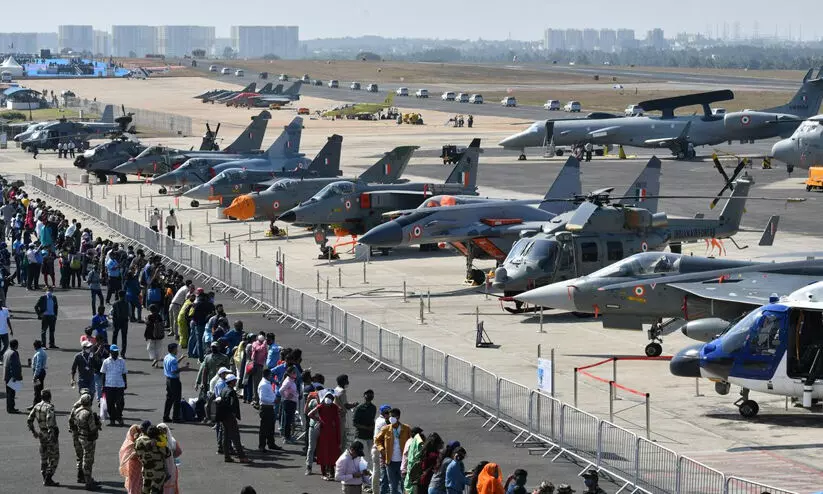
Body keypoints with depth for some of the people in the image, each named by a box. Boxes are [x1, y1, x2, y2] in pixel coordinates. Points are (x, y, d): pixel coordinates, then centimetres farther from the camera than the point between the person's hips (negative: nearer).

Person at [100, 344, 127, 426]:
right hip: (109, 385, 0)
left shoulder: (122, 361, 7)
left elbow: (124, 373, 14)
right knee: (110, 403, 2)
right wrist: (103, 386, 3)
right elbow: (103, 374, 7)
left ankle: (119, 417, 15)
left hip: (120, 385, 0)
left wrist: (125, 383, 12)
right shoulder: (106, 362, 4)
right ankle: (112, 418, 12)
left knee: (120, 403, -4)